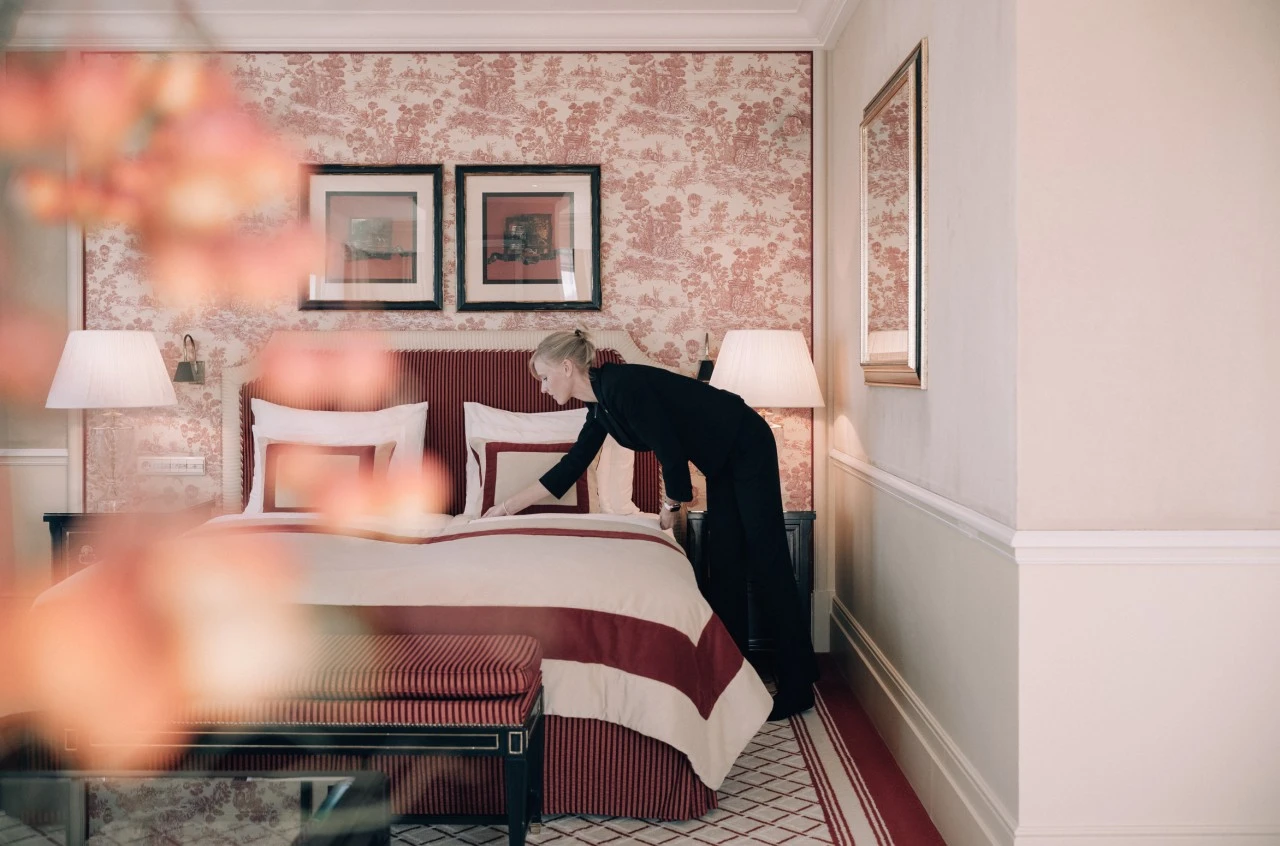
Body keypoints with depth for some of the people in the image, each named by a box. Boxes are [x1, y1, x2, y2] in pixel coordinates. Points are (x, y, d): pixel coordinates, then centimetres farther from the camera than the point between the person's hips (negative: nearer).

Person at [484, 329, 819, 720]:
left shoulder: (622, 385, -23)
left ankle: (798, 687, 2)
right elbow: (570, 467, 13)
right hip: (722, 460, 9)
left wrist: (671, 503, -4)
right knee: (725, 566, 9)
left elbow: (670, 452, -23)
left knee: (767, 564, -6)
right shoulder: (600, 404, 5)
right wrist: (509, 505, 17)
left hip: (747, 447, -9)